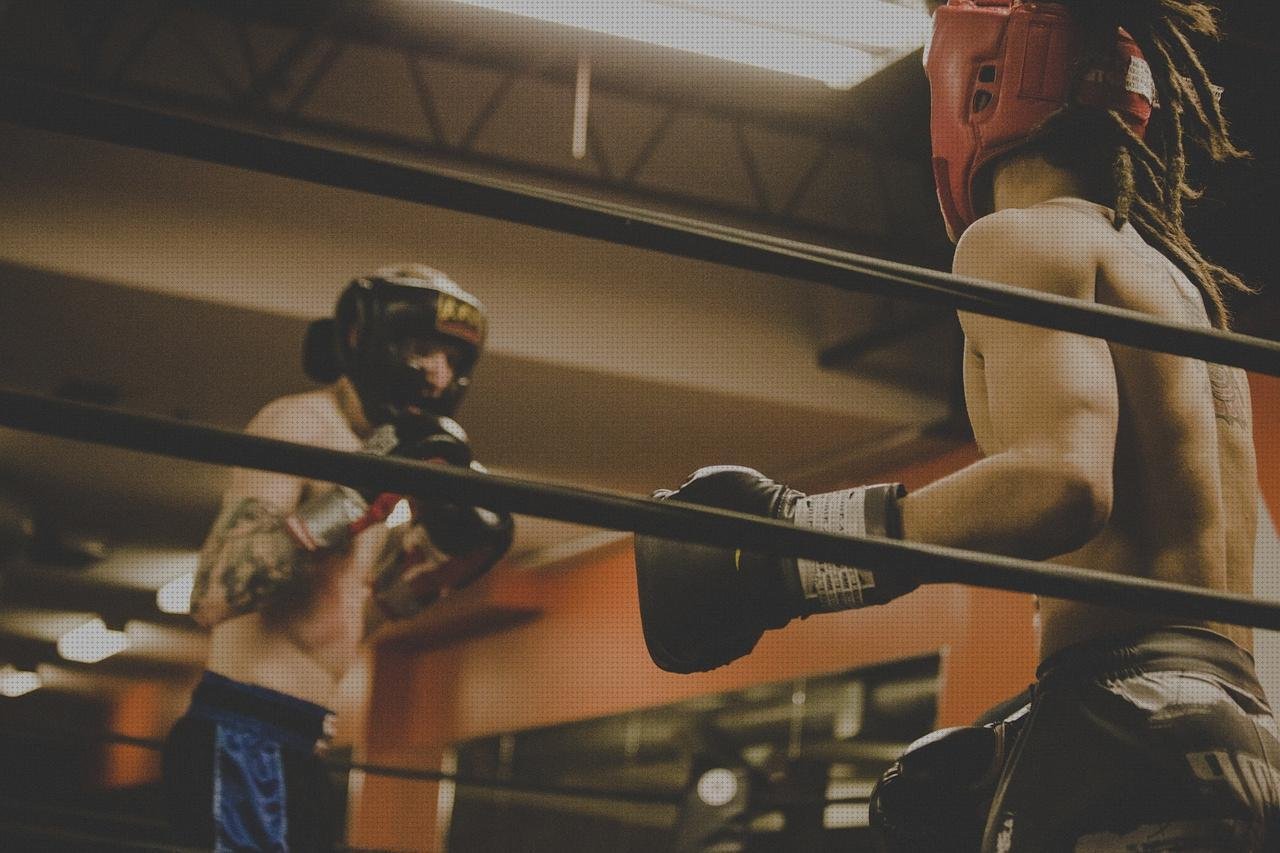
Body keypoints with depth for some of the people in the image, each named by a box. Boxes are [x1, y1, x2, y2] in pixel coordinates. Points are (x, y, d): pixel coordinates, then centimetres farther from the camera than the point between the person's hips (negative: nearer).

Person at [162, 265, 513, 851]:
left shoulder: (381, 452, 17)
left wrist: (436, 562, 9)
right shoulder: (300, 423, -10)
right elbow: (215, 595, -23)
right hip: (245, 737, -10)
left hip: (296, 744, 10)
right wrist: (352, 500, -27)